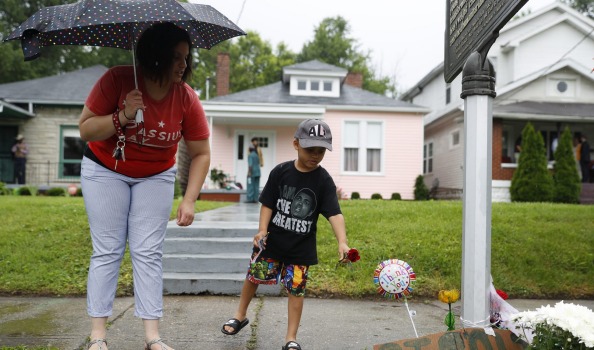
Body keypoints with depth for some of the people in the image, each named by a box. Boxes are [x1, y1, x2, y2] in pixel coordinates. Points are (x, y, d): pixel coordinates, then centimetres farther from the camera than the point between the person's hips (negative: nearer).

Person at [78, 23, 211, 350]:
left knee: (148, 252, -4)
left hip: (156, 176, 1)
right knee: (107, 250, -4)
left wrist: (189, 200, -17)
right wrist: (121, 118, -32)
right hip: (106, 170, -1)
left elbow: (201, 154, -9)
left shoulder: (187, 98, -16)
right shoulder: (116, 80, -20)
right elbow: (85, 129, -15)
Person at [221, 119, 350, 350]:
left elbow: (335, 213, -20)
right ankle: (240, 316, 39)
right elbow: (268, 203, -3)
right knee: (254, 276, 13)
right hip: (271, 241, 1)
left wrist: (342, 242, -34)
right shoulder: (280, 172, -8)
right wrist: (262, 230, -16)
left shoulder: (324, 181, -12)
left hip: (301, 247, -1)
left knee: (296, 289, 3)